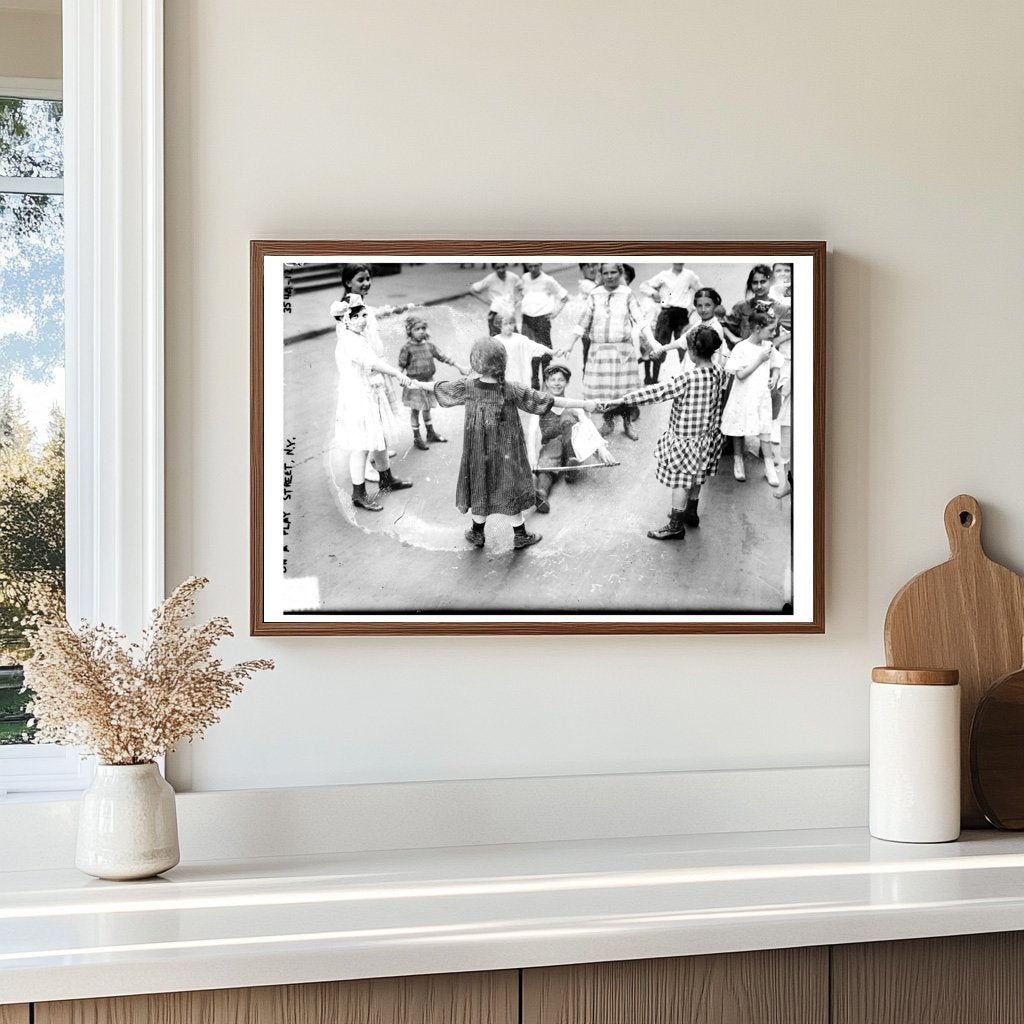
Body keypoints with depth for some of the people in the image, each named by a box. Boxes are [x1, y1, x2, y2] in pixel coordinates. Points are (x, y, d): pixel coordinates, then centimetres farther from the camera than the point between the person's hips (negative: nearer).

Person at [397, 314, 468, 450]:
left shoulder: (429, 345, 1)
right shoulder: (407, 348, -13)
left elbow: (443, 357, 5)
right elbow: (401, 365, -9)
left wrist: (459, 367, 5)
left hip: (428, 381, 5)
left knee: (427, 408, 18)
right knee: (415, 409, 6)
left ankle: (431, 433, 33)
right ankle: (417, 437, 16)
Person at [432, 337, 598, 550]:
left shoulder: (467, 387, -15)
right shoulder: (510, 391, -21)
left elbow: (437, 388, 0)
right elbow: (550, 401, -20)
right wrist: (586, 404, -17)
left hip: (478, 454, 2)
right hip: (506, 453, -2)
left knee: (481, 490, 19)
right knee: (512, 490, 15)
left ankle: (477, 534, 34)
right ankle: (520, 536, 28)